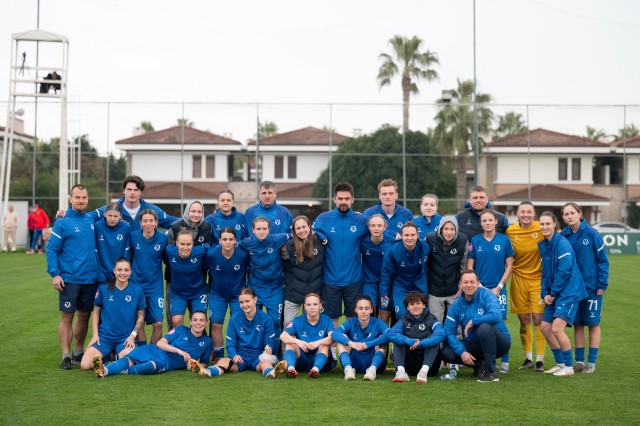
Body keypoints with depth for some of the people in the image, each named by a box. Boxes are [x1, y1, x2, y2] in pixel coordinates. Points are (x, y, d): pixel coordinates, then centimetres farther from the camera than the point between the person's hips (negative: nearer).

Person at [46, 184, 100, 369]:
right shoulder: (62, 222, -6)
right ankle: (66, 356, 4)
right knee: (67, 317, -2)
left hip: (91, 278, 5)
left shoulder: (92, 219, 7)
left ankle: (78, 353, 24)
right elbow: (51, 249, -6)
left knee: (84, 316, 11)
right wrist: (55, 274, -15)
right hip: (69, 278, -5)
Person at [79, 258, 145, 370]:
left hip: (126, 337, 0)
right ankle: (106, 356, 13)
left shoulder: (137, 291, -1)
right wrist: (95, 334, 0)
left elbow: (141, 316, 7)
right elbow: (96, 312, 9)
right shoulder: (103, 289, -1)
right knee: (85, 365, -18)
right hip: (104, 336, 0)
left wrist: (133, 335, -5)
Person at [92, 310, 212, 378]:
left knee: (154, 365, -39)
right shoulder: (181, 330, 9)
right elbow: (160, 343, 1)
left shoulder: (206, 342, 12)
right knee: (129, 360, -29)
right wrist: (180, 351, -12)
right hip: (155, 351, 1)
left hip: (168, 362, -1)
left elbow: (203, 362, 24)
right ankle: (105, 369, -56)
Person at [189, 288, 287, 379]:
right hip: (240, 357, 2)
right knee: (223, 361, -30)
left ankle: (271, 373, -74)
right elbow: (230, 344, 4)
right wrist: (234, 355, -18)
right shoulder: (234, 319, 7)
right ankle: (207, 372, -61)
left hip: (258, 357, -2)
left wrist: (269, 350, -24)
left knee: (266, 363, -38)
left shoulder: (265, 319, 3)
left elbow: (270, 342, 1)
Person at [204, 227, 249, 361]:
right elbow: (203, 270, -2)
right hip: (217, 294, 1)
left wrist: (244, 287, 2)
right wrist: (207, 286, 4)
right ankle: (219, 358, 7)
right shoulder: (211, 254, -20)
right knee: (216, 325, -4)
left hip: (238, 294, 0)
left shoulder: (243, 255, -21)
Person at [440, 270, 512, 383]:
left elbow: (496, 316, -32)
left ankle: (489, 370, -22)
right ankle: (479, 364, 3)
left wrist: (473, 321, -22)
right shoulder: (456, 305, -2)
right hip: (474, 345, 5)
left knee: (484, 327, -36)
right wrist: (462, 352, -19)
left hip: (498, 343, -4)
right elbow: (449, 332, -5)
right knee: (445, 352, -15)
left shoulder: (486, 295, -14)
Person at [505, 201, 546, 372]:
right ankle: (528, 358, 21)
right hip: (518, 279, 2)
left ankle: (540, 359, 6)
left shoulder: (542, 229, -8)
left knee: (538, 319, -5)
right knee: (524, 320, 7)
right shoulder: (510, 231, -2)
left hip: (539, 279, -2)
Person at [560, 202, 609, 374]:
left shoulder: (591, 234, -10)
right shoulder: (563, 236, 0)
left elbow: (603, 260, -6)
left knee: (593, 323, 4)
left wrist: (602, 284, -10)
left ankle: (591, 362, 11)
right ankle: (579, 360, 18)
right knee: (577, 324, 9)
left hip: (591, 286, -3)